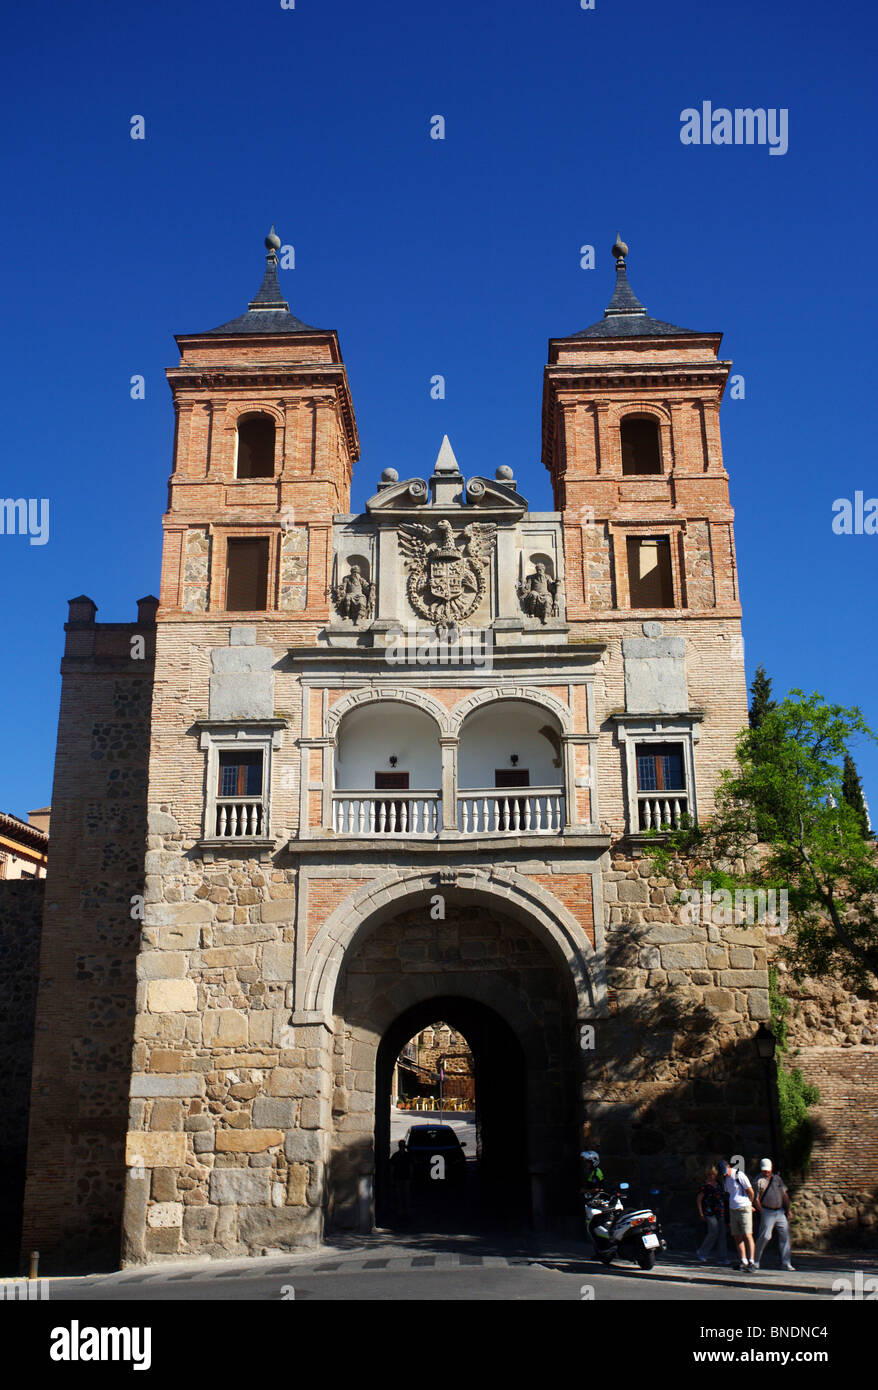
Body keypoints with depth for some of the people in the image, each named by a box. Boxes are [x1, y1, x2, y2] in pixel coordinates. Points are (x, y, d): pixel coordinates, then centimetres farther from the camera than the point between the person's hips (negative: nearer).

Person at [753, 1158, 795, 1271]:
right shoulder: (759, 1180, -2)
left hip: (781, 1212, 5)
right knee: (765, 1237, -11)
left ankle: (786, 1263, 10)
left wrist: (788, 1209, 9)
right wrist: (762, 1212, -9)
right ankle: (755, 1262, -1)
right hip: (768, 1212, -5)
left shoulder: (777, 1178, 13)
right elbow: (756, 1199, -5)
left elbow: (785, 1195, 17)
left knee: (785, 1236, 2)